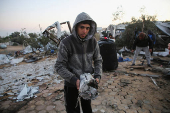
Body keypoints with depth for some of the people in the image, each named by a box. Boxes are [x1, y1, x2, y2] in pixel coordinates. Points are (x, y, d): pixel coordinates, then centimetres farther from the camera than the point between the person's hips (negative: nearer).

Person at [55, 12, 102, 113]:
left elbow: (98, 60, 1)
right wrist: (74, 79, -26)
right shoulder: (66, 43, -19)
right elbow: (59, 66, -16)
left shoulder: (93, 42, -9)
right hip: (71, 83, -3)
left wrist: (98, 76, -13)